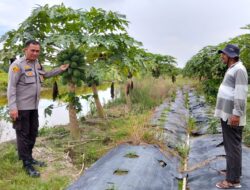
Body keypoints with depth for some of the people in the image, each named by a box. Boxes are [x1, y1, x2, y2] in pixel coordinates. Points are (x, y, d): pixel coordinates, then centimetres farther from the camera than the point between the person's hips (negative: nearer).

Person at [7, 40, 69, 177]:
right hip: (21, 107, -8)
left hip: (34, 106, 8)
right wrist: (12, 107, -23)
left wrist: (60, 70, 22)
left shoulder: (36, 64, 9)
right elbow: (11, 87, -18)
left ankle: (29, 158, 30)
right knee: (23, 135, 0)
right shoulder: (18, 65, -15)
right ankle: (27, 164, 8)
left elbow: (45, 74, 29)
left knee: (33, 133, 16)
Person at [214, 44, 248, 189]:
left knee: (233, 147, -5)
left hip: (232, 115, -10)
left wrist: (236, 113, -26)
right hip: (227, 114, 10)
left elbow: (241, 93, -21)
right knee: (230, 146, 15)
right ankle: (234, 173, 26)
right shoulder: (232, 69, 17)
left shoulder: (239, 70, -13)